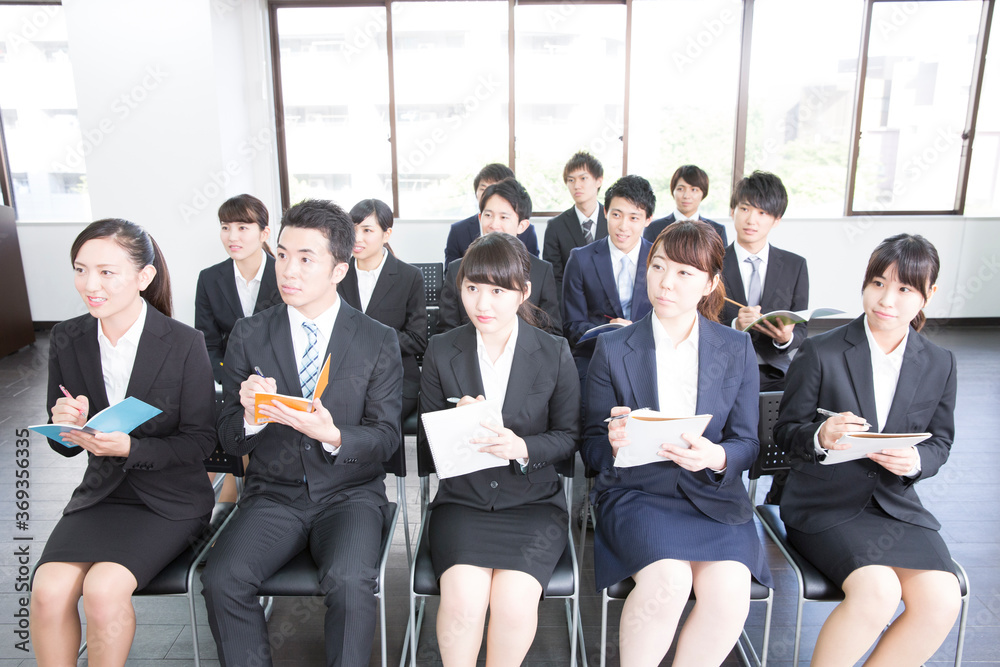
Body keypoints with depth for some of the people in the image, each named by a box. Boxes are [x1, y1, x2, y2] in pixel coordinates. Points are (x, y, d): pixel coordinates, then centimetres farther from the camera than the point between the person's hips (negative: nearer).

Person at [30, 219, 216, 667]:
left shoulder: (185, 345, -15)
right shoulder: (67, 340, -1)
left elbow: (201, 440, -9)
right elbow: (63, 446, 7)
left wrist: (130, 448, -24)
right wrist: (66, 429, -17)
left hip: (169, 499, -4)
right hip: (101, 492, 4)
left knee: (103, 589, -23)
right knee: (48, 589, -19)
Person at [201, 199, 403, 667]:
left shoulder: (378, 341, -1)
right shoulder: (248, 336, 3)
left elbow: (386, 437, -2)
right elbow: (229, 440, 4)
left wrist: (332, 436, -23)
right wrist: (251, 416, -21)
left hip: (349, 493, -1)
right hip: (273, 495, 2)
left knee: (349, 582, -28)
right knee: (221, 579, -23)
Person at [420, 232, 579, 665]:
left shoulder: (555, 354, -1)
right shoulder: (441, 351, 2)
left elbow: (568, 436, 2)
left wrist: (522, 447, -18)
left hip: (532, 503, 0)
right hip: (461, 500, 1)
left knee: (515, 603, -23)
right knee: (463, 599, -24)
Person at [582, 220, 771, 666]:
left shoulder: (737, 350, 7)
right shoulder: (612, 350, 3)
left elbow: (746, 443, 7)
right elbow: (592, 448, 4)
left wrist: (716, 458, -16)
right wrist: (615, 445, -20)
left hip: (712, 494, 2)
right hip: (636, 491, -1)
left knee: (729, 593, -25)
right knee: (666, 581, -29)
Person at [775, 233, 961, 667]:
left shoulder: (939, 365, 5)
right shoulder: (820, 353, -7)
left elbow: (940, 442, 12)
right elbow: (786, 432, -3)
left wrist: (915, 461, -12)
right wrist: (820, 437, -26)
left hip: (898, 503, 4)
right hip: (826, 505, -4)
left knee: (942, 599, -20)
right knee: (877, 591, -27)